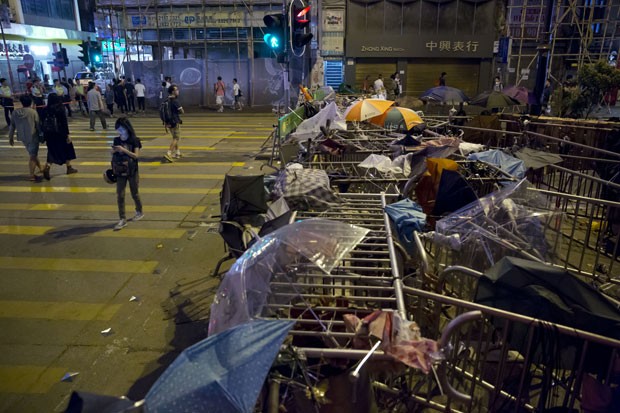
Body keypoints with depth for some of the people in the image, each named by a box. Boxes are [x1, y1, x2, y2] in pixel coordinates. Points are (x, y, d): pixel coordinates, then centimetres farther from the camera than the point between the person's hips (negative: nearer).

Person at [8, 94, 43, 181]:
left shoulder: (15, 112, 0)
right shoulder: (33, 112, -13)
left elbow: (12, 126, 4)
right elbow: (38, 125, -11)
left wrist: (10, 138, 14)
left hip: (22, 137, 5)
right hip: (32, 137, -5)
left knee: (33, 154, 23)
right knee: (33, 156, 1)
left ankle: (40, 169, 36)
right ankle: (31, 175, 2)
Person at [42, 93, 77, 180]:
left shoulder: (46, 110, 1)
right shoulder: (61, 109, -10)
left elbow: (43, 123, 4)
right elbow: (64, 122, -14)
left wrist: (45, 135, 12)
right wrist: (68, 134, -12)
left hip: (49, 134, 4)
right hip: (60, 134, -4)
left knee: (52, 152, 11)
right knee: (67, 149, 16)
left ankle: (47, 167, -11)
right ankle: (69, 168, 26)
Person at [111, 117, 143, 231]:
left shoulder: (135, 141, -9)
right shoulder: (117, 141, 1)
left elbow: (136, 155, -18)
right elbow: (113, 154, 10)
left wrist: (123, 150, -26)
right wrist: (114, 150, -10)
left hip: (132, 172, -3)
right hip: (120, 172, 3)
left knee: (134, 193, 12)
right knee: (120, 196, 0)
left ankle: (139, 212, 35)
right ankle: (122, 219, 5)